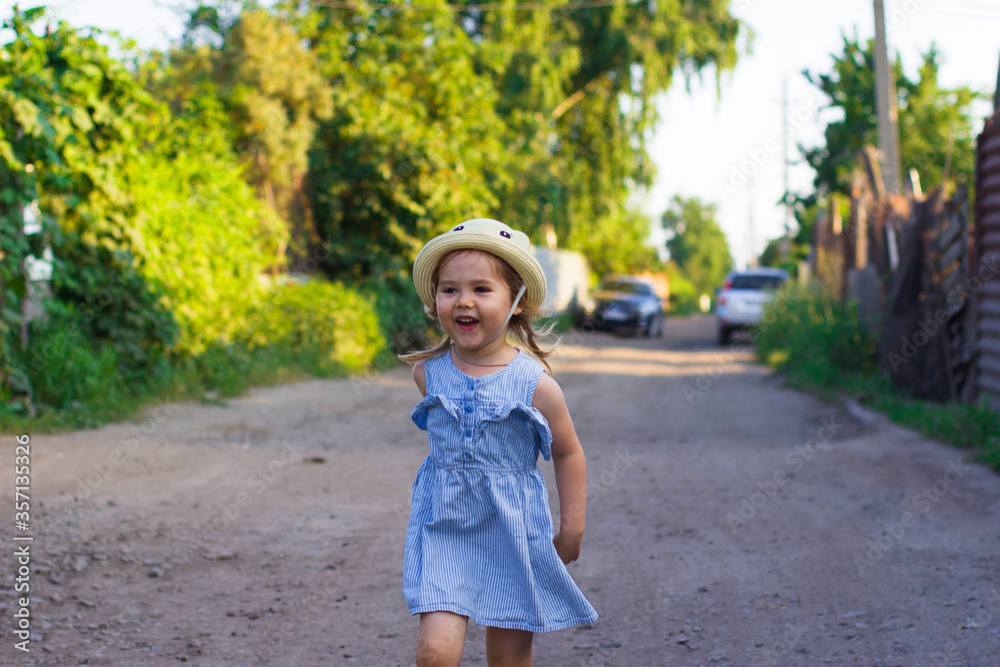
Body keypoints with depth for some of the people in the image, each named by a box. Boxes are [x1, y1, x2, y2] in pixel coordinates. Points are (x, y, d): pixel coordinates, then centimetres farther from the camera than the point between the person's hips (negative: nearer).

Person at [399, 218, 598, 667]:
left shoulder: (535, 385, -11)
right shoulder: (428, 373, -3)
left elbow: (568, 454, 3)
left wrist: (572, 530, 5)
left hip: (513, 533, -1)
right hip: (443, 529, 1)